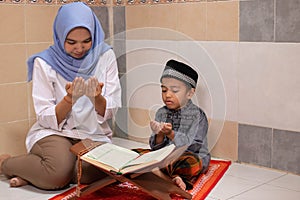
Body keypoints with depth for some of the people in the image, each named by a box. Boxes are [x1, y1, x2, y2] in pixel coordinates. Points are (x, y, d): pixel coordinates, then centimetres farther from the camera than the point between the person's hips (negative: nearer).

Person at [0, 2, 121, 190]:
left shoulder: (105, 56, -2)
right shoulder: (45, 62, -7)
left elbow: (109, 113, -2)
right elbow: (47, 119, -7)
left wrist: (96, 97, -24)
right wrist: (70, 98, -25)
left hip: (94, 134, 2)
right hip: (53, 132, -1)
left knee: (95, 171, -31)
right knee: (59, 173, -32)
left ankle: (30, 175, -10)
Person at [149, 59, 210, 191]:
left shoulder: (197, 115, -5)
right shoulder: (161, 113, 8)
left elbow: (191, 145, -15)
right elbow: (155, 146, 4)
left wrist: (171, 134, -27)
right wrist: (160, 135, -18)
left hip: (193, 157, -4)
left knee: (190, 160, -37)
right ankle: (173, 177, -30)